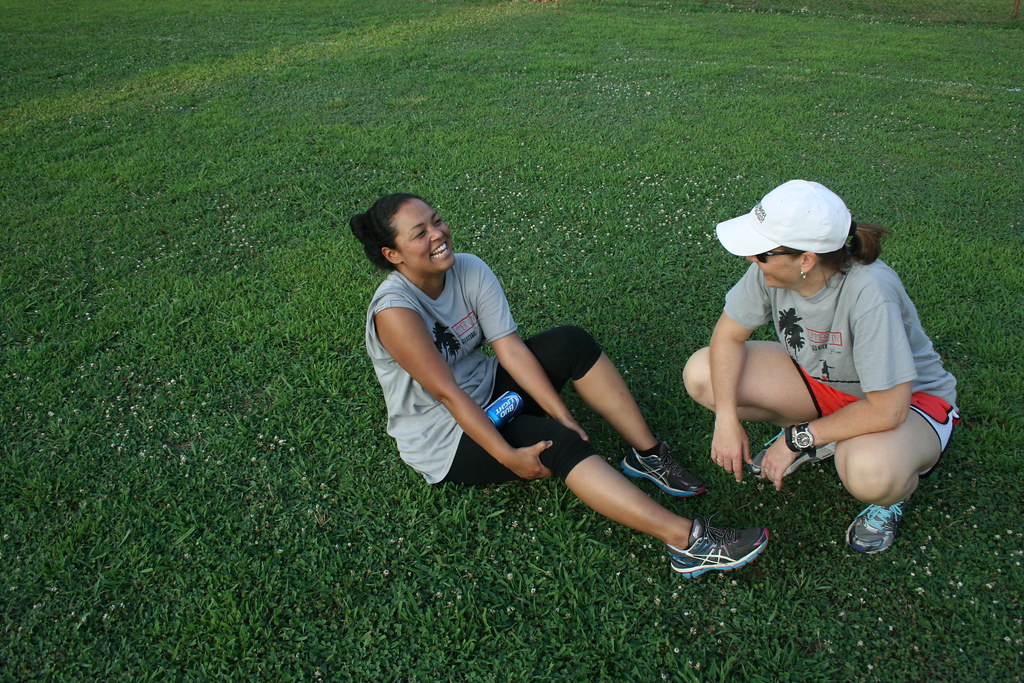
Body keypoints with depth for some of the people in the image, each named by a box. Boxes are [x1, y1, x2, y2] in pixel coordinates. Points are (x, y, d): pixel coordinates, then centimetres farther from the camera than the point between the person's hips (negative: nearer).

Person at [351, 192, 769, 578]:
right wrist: (509, 456, -30)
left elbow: (511, 349, -12)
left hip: (487, 391, 7)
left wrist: (563, 415, -19)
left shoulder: (469, 270, -8)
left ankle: (647, 454, -6)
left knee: (572, 343, -11)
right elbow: (446, 392, -28)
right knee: (559, 443, -27)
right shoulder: (394, 310, -26)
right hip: (444, 440, -7)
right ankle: (686, 540, -31)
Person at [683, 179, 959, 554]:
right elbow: (729, 334, -10)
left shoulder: (870, 294, -36)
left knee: (867, 471, -40)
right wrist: (727, 418, -22)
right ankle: (815, 437, 8)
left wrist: (799, 439, -24)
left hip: (907, 398, -5)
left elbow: (888, 409, -33)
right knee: (701, 374, -14)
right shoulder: (771, 269, -22)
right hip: (819, 377, 6)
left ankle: (891, 497, 1)